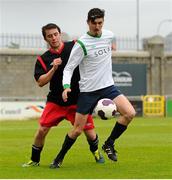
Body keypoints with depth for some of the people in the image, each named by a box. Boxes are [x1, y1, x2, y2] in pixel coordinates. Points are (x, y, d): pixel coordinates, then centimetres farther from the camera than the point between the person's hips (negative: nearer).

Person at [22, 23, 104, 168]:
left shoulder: (74, 46, -3)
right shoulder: (43, 59, 1)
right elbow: (40, 82, -6)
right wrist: (53, 68, -18)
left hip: (78, 101, -1)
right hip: (55, 102, 1)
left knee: (90, 133, -1)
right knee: (42, 130, -8)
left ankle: (95, 151, 33)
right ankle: (34, 160, 13)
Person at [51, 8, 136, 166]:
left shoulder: (109, 36, 2)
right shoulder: (81, 44, -13)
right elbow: (68, 68, -9)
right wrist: (66, 86, -25)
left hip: (108, 87, 4)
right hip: (88, 91, -4)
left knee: (130, 113, -17)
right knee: (78, 130, 0)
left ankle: (109, 144, 2)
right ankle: (60, 157, 22)